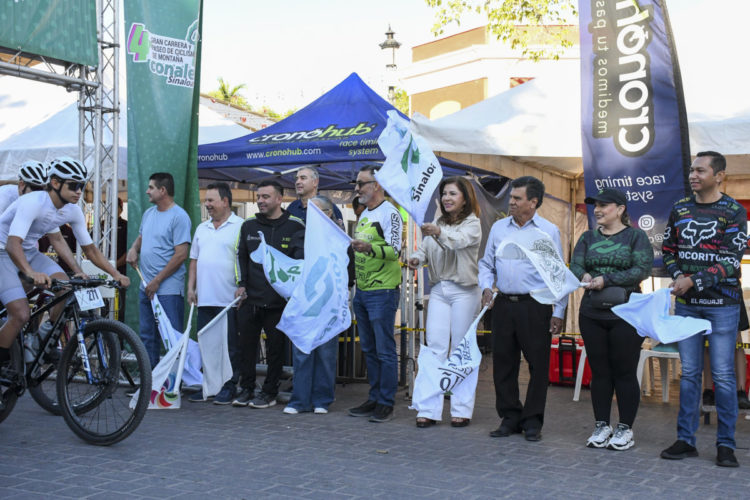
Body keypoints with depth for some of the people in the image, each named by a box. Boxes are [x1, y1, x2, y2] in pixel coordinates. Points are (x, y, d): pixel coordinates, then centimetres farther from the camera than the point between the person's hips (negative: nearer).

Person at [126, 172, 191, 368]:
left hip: (168, 289, -9)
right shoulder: (148, 214, 14)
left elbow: (181, 255, -16)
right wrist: (134, 248, 5)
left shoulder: (179, 216, -11)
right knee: (147, 337, 14)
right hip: (146, 287, 9)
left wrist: (157, 281, -15)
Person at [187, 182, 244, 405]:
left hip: (229, 300, -6)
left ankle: (229, 388, 8)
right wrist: (191, 287, 12)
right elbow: (194, 260, 20)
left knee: (230, 347, 0)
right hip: (204, 299, 7)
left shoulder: (239, 227, -4)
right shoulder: (202, 228, 18)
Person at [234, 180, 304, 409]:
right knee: (246, 345, 6)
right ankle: (246, 389, 18)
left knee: (275, 347, 4)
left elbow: (300, 257, -4)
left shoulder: (295, 226, -1)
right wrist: (241, 284, 4)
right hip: (250, 298, 3)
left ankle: (270, 392, 15)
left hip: (279, 301, -3)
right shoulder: (249, 225, 10)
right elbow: (240, 256, 14)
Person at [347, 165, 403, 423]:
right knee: (369, 349, 13)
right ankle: (374, 399, 21)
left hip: (382, 292, -9)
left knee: (385, 350, -4)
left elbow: (394, 250, -22)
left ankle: (386, 404, 1)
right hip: (361, 292, 9)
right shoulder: (364, 214, 17)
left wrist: (369, 248, -36)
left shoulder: (389, 213, -10)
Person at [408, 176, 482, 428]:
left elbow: (459, 240, -23)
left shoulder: (472, 224, -3)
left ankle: (462, 409, 7)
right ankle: (429, 409, 0)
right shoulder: (437, 223, 15)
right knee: (435, 347, -1)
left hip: (464, 291, -5)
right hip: (439, 289, 5)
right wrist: (417, 258, -14)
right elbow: (425, 247, 9)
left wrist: (439, 233, -43)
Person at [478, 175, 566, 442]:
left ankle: (532, 420, 12)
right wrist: (486, 287, 0)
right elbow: (486, 264, 19)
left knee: (538, 364, 0)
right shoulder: (499, 228, 11)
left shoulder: (549, 231, 0)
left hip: (536, 307, -4)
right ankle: (510, 417, 19)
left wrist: (558, 312, -5)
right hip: (503, 304, 4)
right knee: (503, 363, 7)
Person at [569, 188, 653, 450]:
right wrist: (584, 276, -19)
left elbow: (642, 270, -11)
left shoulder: (636, 236, 0)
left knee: (625, 372, 1)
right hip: (592, 314, 4)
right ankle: (601, 426, 17)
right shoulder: (588, 238, 13)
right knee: (599, 371, 8)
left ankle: (625, 429, 11)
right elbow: (575, 265, 4)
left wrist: (607, 279, -17)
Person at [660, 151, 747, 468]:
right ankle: (686, 440, 14)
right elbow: (667, 249, 13)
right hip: (686, 303, 4)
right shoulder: (679, 209, 9)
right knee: (689, 372, 8)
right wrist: (677, 276, -7)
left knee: (723, 374, -1)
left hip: (722, 303, -4)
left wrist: (694, 281, -20)